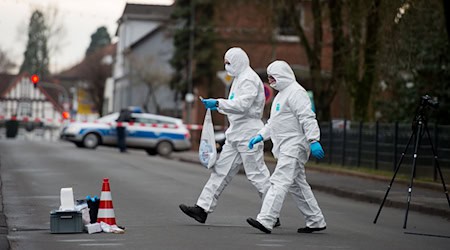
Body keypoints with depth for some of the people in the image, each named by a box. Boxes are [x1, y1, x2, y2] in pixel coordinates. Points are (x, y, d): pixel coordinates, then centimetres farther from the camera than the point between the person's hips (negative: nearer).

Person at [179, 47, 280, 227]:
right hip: (236, 134, 10)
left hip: (248, 133, -10)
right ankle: (203, 208, 6)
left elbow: (242, 105, -24)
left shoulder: (249, 79, -13)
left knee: (257, 174, -6)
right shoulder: (239, 79, 19)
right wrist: (217, 107, 10)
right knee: (221, 170, 6)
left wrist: (218, 103, -22)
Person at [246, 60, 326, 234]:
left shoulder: (295, 92, -11)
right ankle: (316, 221, 19)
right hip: (285, 147, 11)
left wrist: (313, 141, -26)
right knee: (297, 185, 13)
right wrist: (260, 136, 16)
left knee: (279, 182, -16)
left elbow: (308, 118, -19)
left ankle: (265, 220, -23)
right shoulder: (282, 93, 22)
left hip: (294, 146, -11)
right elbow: (273, 122, 27)